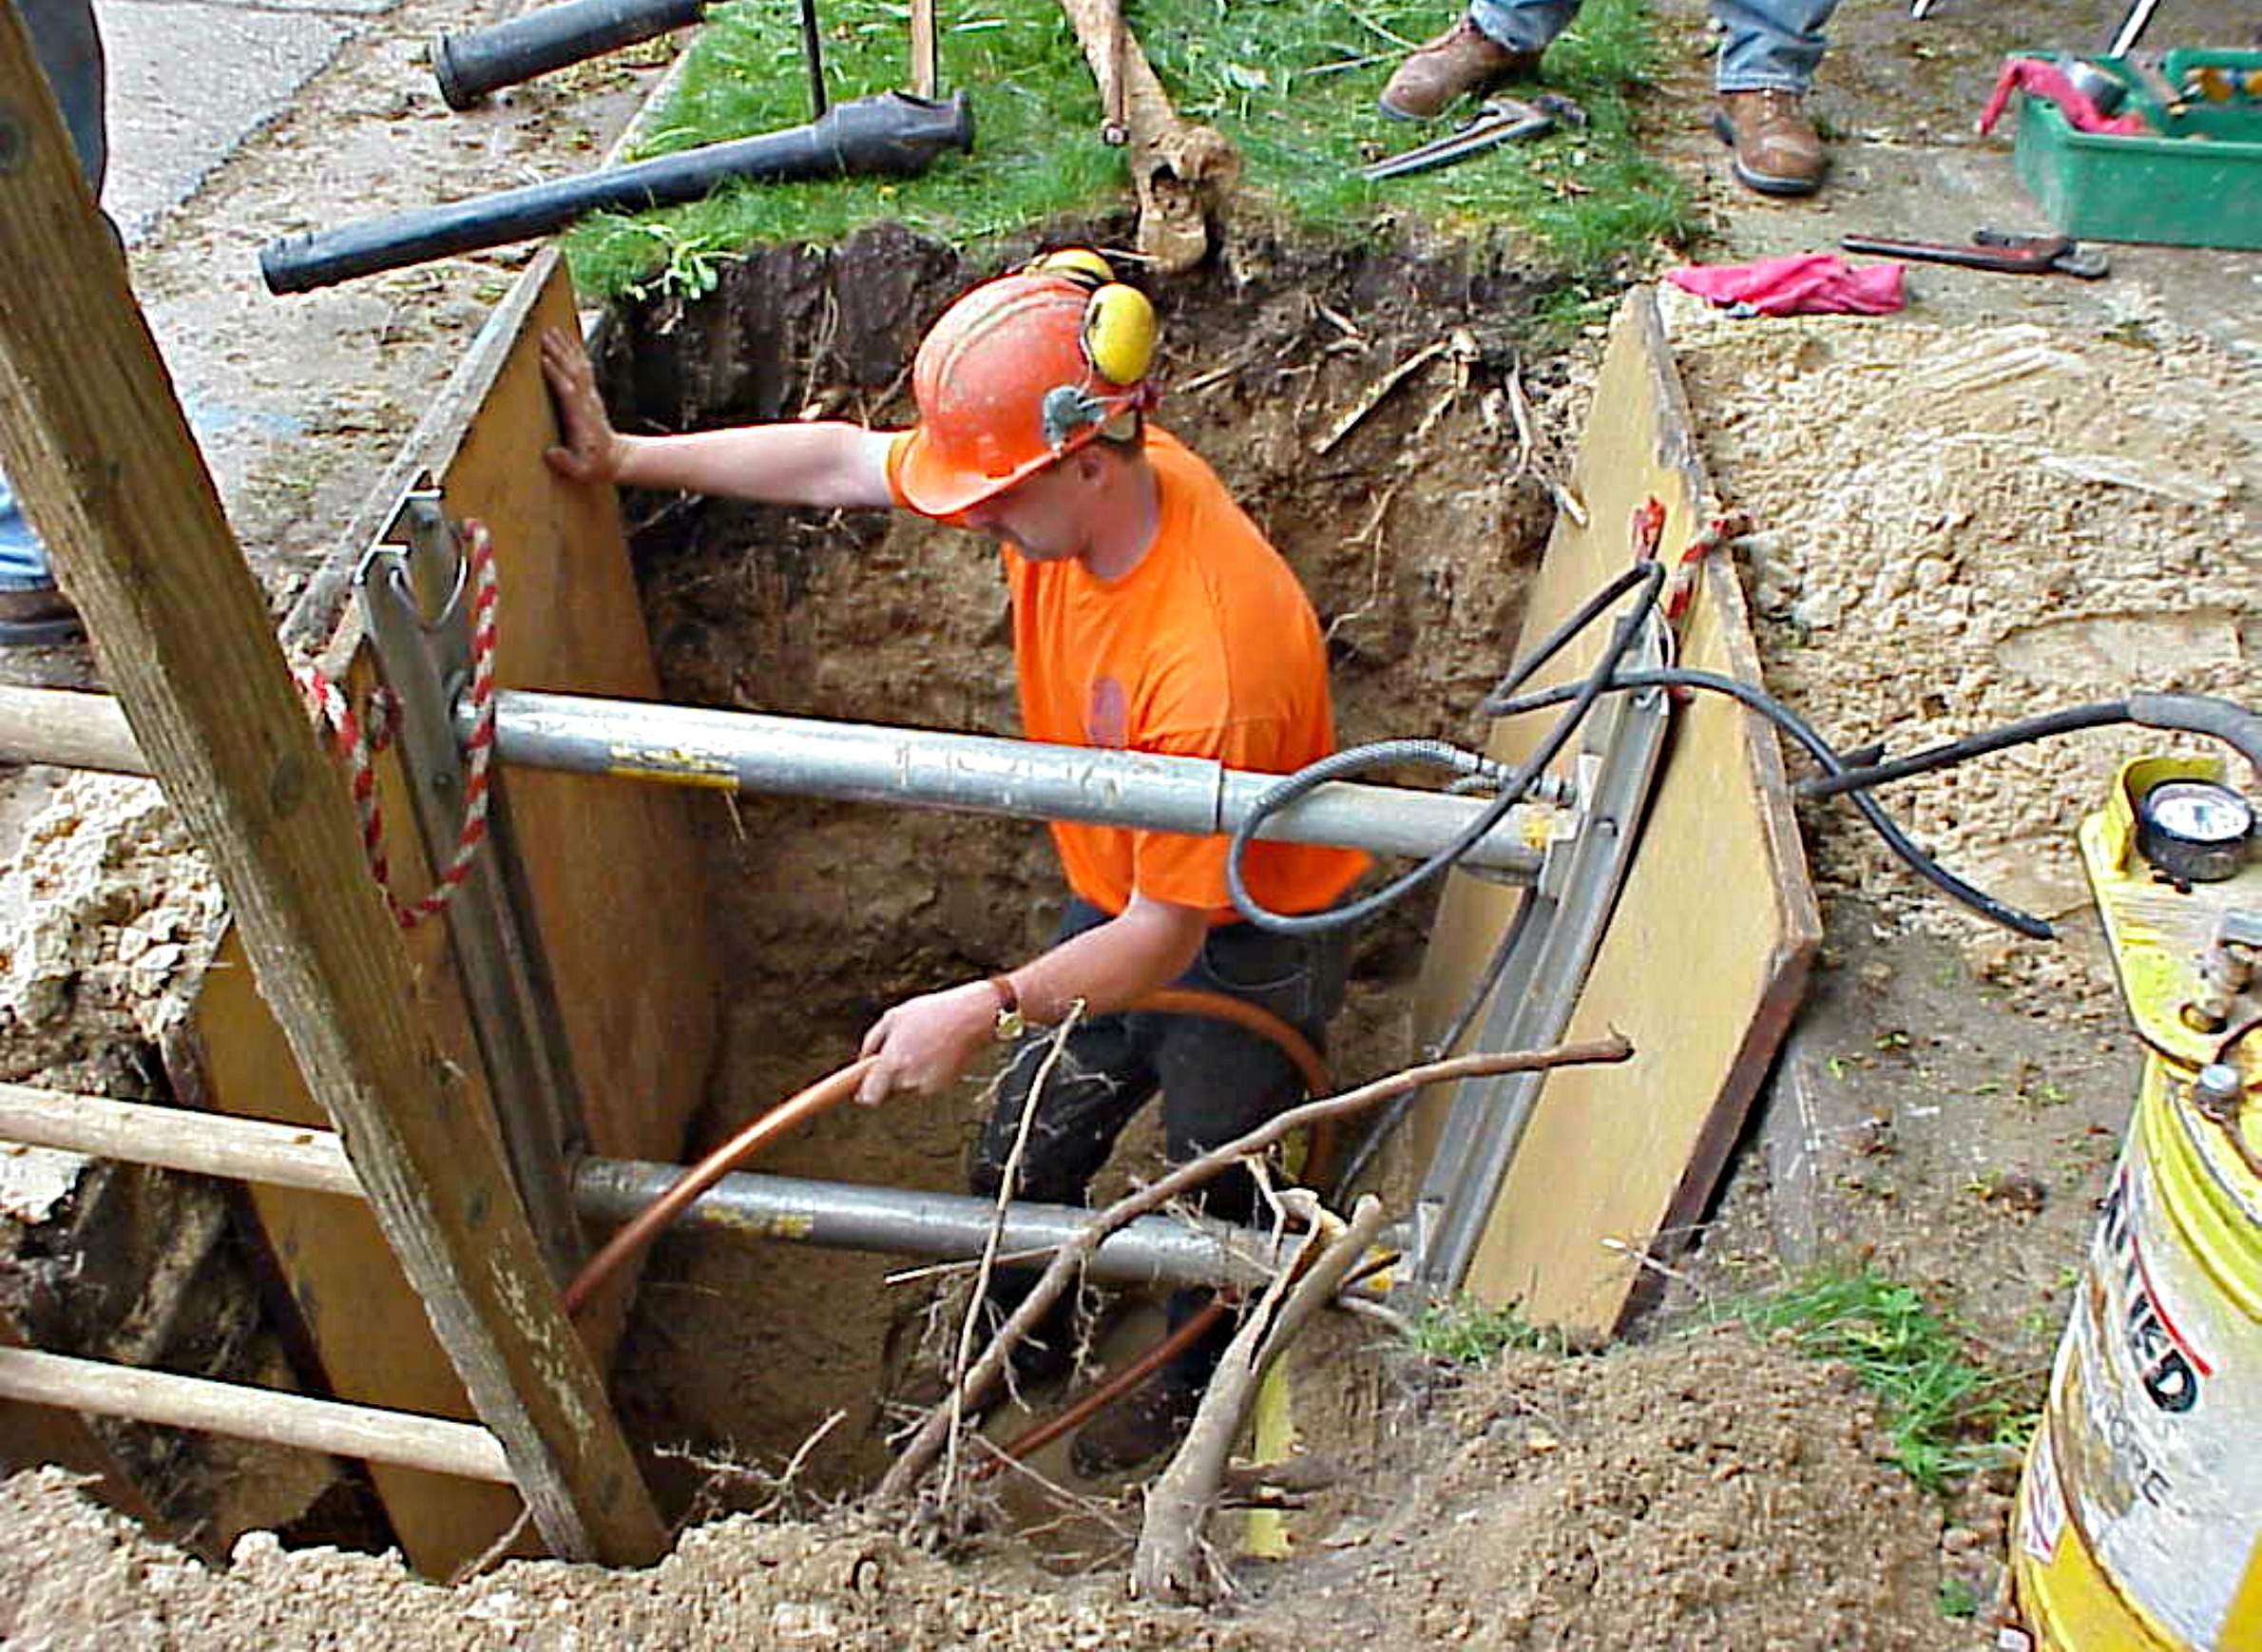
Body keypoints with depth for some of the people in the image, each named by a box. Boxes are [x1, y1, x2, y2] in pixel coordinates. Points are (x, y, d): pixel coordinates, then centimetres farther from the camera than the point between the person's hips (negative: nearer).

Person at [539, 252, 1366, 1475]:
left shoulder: (1210, 667, -41)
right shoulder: (1077, 484, -19)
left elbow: (1168, 938, -32)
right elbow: (838, 460, -5)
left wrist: (990, 1008, -41)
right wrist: (628, 458, 0)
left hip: (1242, 951, -7)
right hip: (1117, 905, 7)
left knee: (1213, 1192, 21)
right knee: (1020, 1163, 23)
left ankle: (1193, 1382, 53)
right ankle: (1028, 1349, 54)